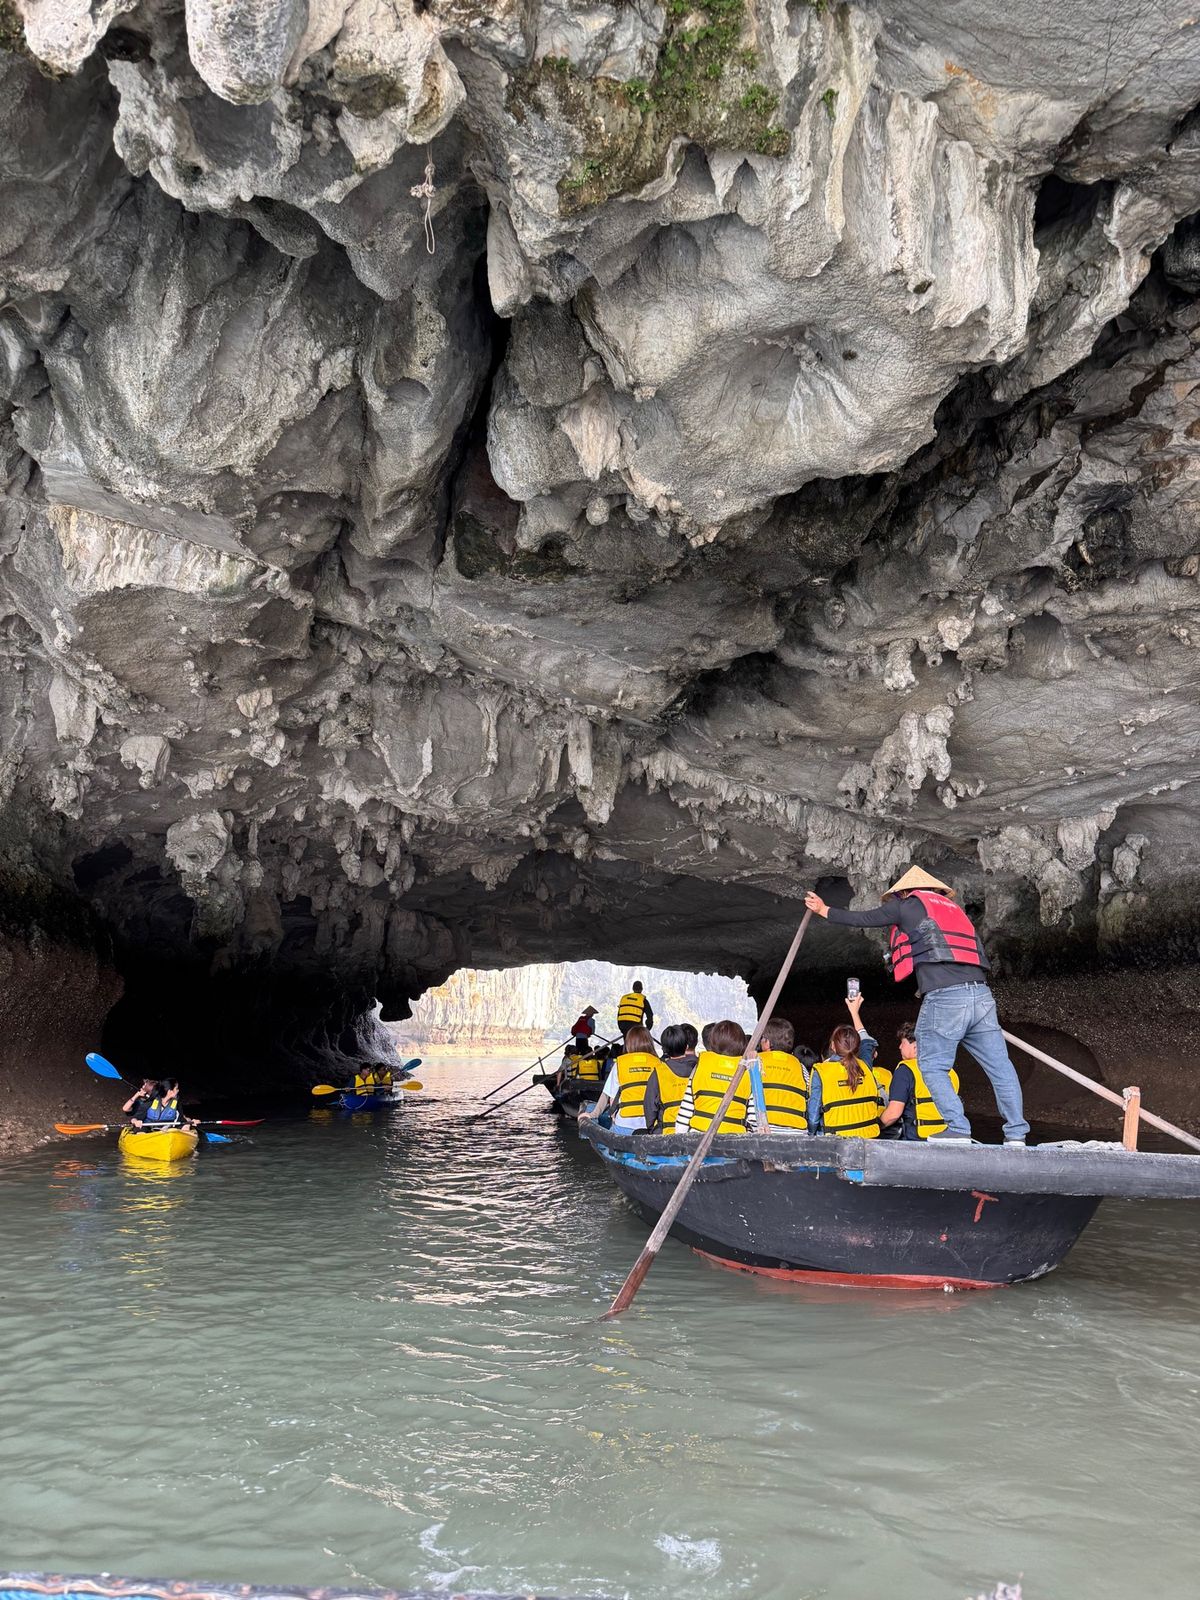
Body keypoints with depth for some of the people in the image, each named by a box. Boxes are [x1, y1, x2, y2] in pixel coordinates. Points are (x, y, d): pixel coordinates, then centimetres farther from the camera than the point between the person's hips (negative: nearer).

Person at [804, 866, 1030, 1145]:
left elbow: (863, 919, 22)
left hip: (944, 997, -6)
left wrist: (824, 910, 35)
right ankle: (1016, 1135, 5)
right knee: (1000, 1067, 6)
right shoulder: (955, 909, 29)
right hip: (982, 994, 6)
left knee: (933, 1067, 1)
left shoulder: (907, 903, 13)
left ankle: (958, 1130, -9)